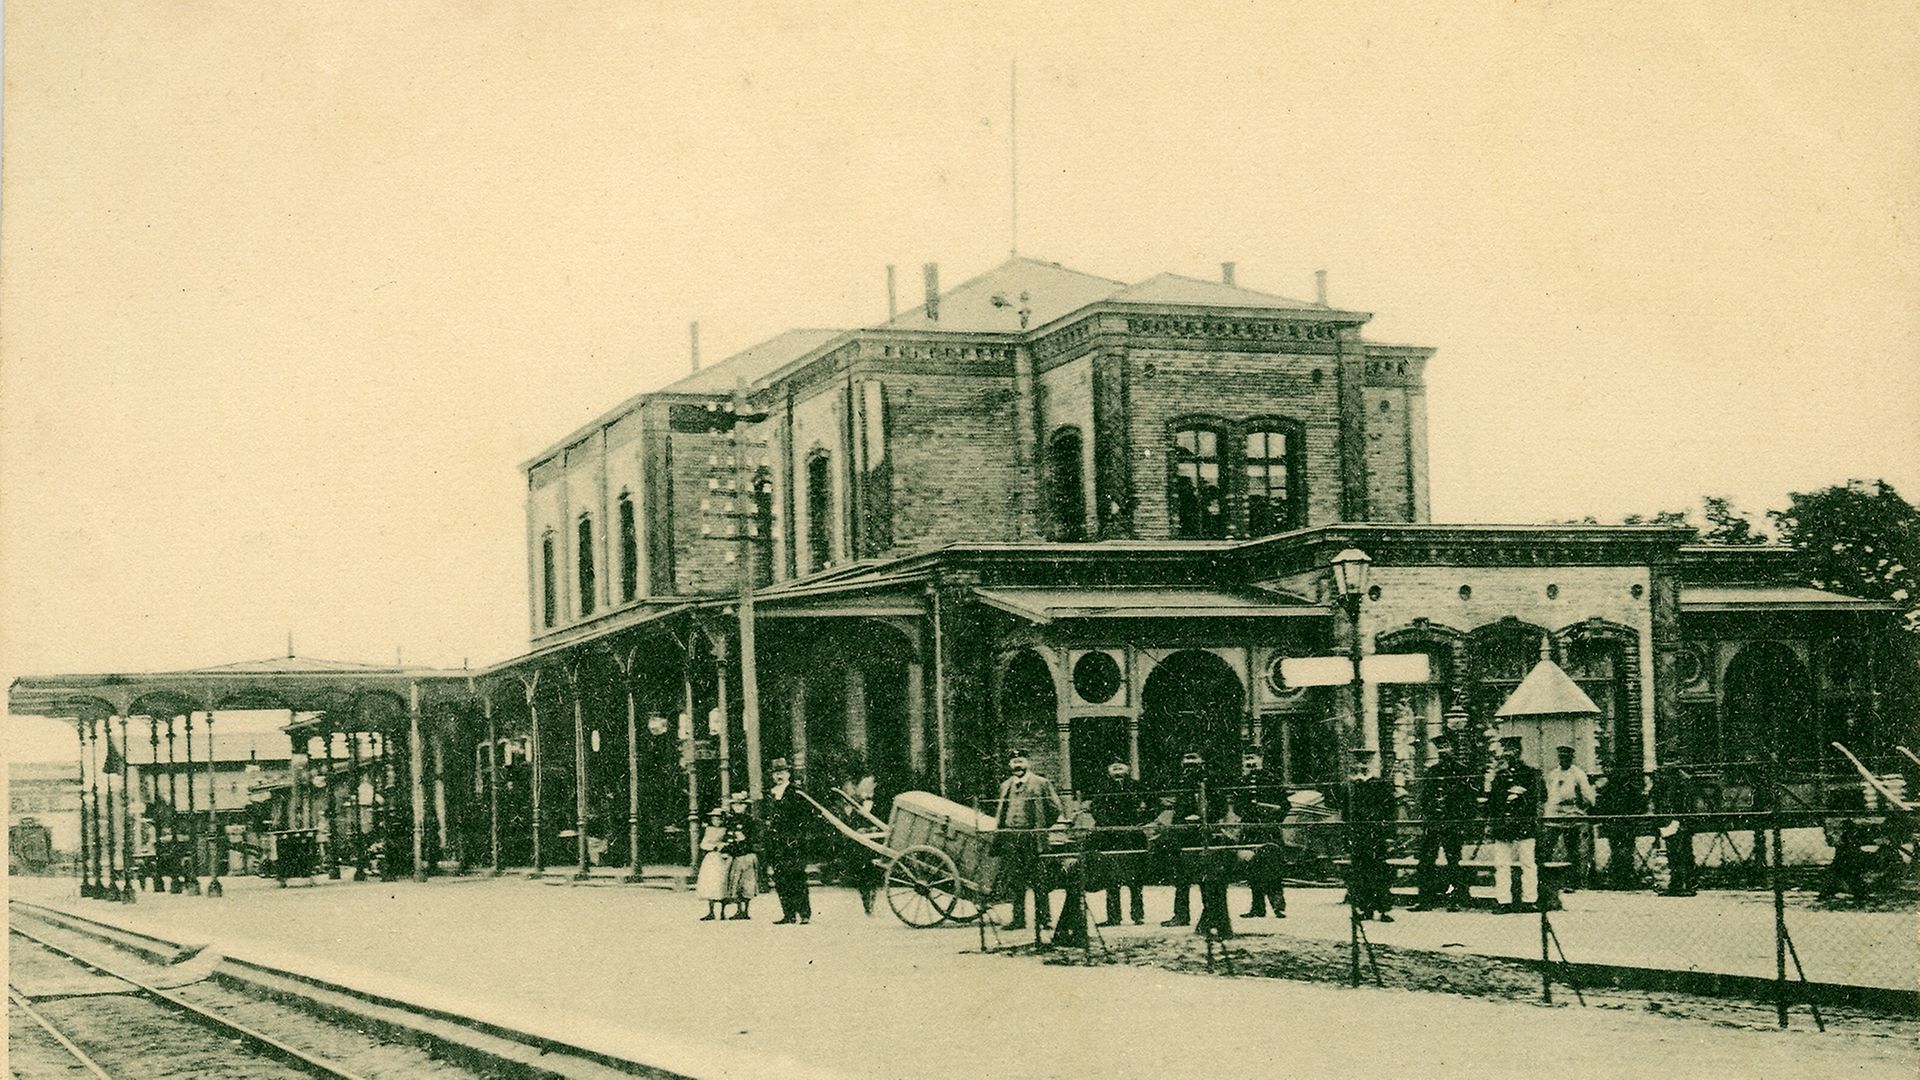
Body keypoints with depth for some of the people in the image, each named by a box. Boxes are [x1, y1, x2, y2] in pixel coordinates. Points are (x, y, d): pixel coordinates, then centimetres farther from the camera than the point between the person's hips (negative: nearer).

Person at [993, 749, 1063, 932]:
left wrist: (1042, 828, 3)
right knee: (1014, 880, 3)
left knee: (1037, 880, -4)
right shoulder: (1005, 786, 17)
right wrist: (998, 829, 12)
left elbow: (1056, 808, 3)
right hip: (1010, 838, 5)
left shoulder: (1041, 783, 1)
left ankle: (1043, 918, 2)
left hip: (1032, 837, -5)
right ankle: (1018, 919, 9)